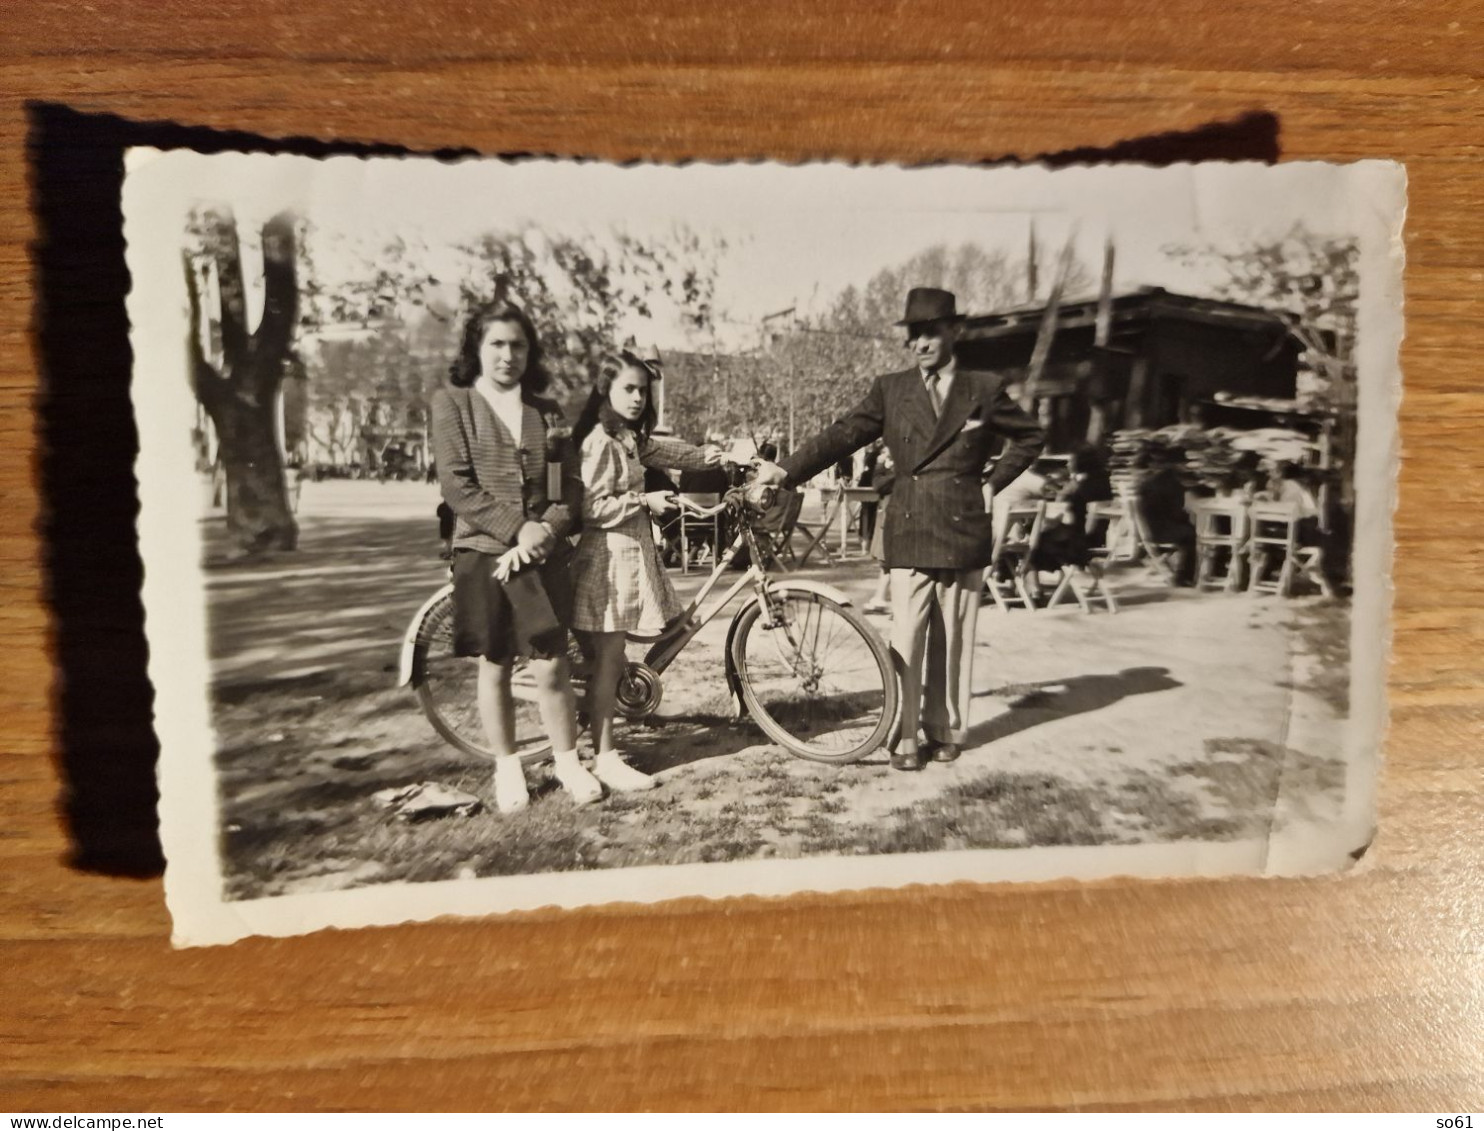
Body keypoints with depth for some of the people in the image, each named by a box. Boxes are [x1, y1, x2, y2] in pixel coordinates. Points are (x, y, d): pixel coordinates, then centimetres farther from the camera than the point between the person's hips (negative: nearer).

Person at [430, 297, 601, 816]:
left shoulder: (547, 412, 13)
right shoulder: (452, 402, 3)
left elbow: (571, 482, 8)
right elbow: (456, 485, -6)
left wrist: (549, 527, -11)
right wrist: (516, 528, -14)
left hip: (542, 554, 2)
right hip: (482, 552, -1)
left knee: (551, 666, -2)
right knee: (494, 667, 7)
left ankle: (567, 760, 17)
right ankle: (507, 766, 23)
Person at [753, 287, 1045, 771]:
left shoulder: (985, 389, 6)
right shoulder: (890, 390, 5)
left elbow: (1031, 437, 17)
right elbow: (842, 435, -4)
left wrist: (995, 481, 6)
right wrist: (786, 469, -15)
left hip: (964, 533, 0)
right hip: (909, 532, 0)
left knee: (953, 640, 8)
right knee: (906, 639, -2)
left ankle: (946, 731, 23)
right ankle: (906, 737, 10)